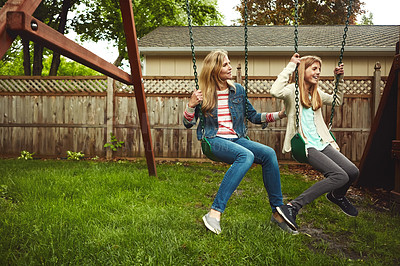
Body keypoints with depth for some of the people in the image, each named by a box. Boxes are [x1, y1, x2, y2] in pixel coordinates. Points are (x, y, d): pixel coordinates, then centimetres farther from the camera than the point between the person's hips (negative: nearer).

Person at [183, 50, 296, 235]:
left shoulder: (238, 90, 12)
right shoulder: (203, 93, 2)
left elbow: (253, 116, 17)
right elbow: (188, 124, 4)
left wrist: (278, 115, 7)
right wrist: (191, 105, -14)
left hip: (237, 139, 4)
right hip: (214, 141, -4)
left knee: (269, 153, -23)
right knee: (246, 156, -35)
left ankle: (277, 211, -13)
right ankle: (214, 213, -36)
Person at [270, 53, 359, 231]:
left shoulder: (317, 93, 19)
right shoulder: (292, 90, -4)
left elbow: (338, 101, 33)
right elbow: (275, 91, -28)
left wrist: (340, 79, 22)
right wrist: (291, 66, -20)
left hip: (322, 143, 8)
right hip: (304, 145, -8)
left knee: (353, 171, -4)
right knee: (340, 176, -24)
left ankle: (337, 195, 31)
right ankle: (292, 207, -24)